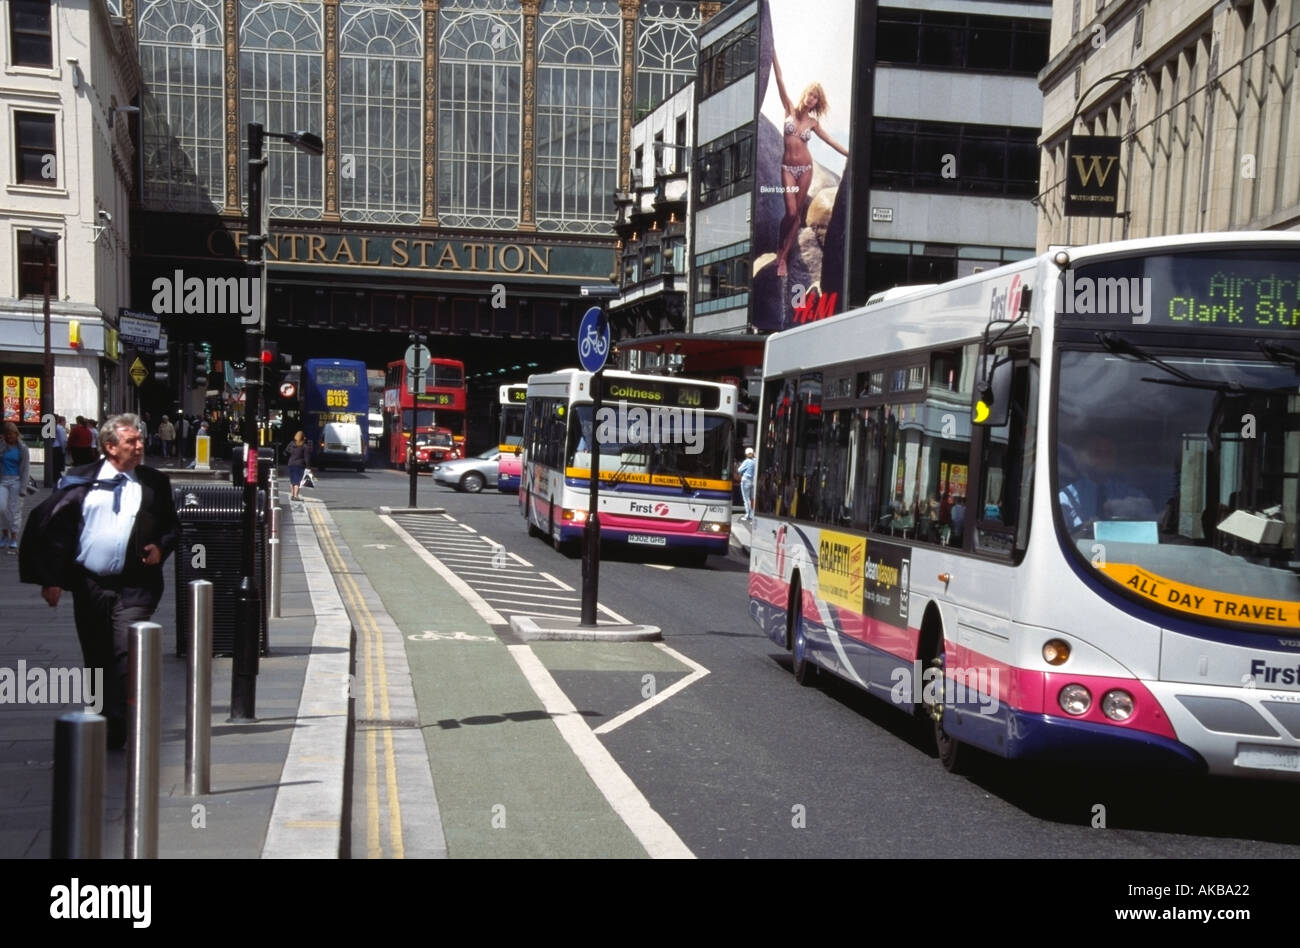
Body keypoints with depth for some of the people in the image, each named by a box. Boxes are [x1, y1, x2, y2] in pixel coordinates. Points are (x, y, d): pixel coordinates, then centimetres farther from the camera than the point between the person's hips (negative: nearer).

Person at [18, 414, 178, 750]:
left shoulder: (155, 482, 5)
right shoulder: (80, 480, 2)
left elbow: (172, 526, 13)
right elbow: (51, 525, 0)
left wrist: (161, 548, -8)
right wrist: (50, 577, -5)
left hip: (133, 587, -1)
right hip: (88, 585, 2)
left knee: (126, 657, -14)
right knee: (97, 661, 14)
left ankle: (117, 732, -9)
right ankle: (99, 726, 31)